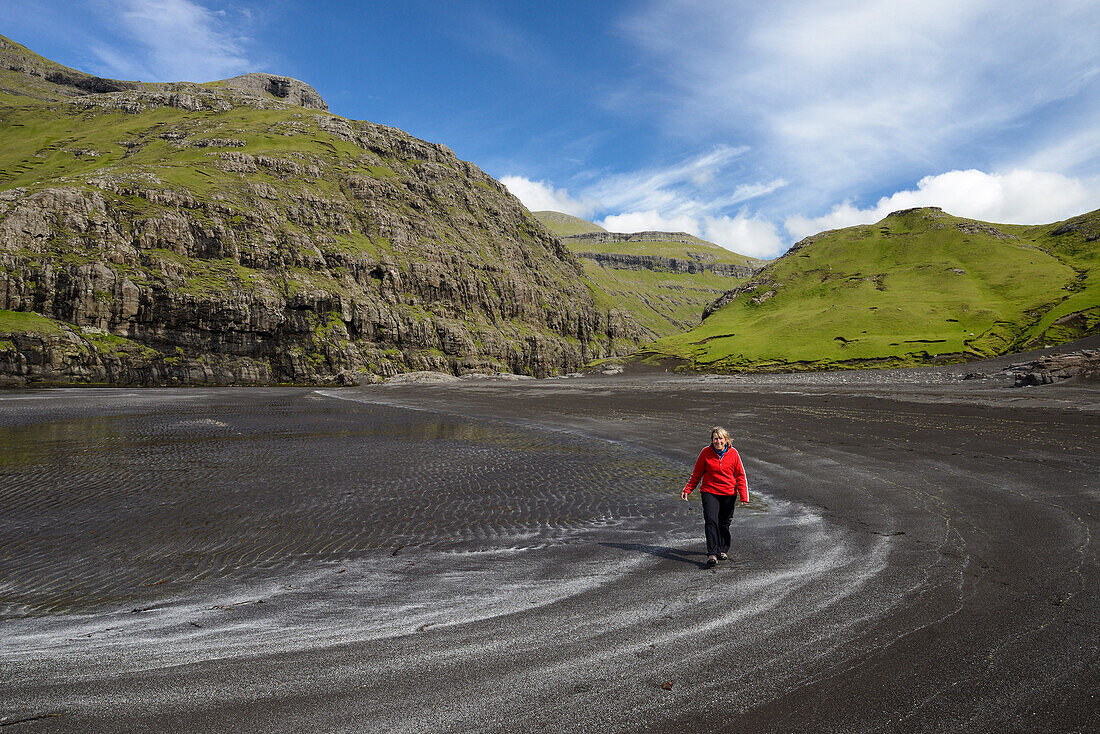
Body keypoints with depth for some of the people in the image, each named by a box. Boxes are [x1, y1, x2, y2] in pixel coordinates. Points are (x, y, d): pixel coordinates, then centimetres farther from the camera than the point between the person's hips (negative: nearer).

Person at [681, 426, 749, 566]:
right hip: (709, 493, -1)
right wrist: (687, 490, 1)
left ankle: (723, 549, 32)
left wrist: (744, 496, -4)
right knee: (711, 521, -15)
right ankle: (712, 554, -17)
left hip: (729, 494, 1)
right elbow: (696, 474, 6)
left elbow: (740, 476, 4)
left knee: (724, 523, 10)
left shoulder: (733, 453, -2)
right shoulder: (706, 453, -4)